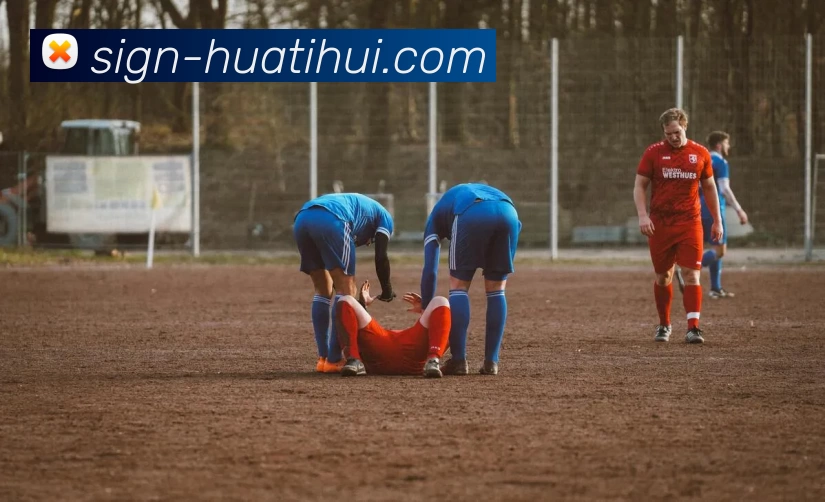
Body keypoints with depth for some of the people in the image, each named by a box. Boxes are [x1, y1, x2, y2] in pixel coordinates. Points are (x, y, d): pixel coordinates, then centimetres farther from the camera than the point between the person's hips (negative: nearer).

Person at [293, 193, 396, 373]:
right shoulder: (384, 217, 27)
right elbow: (380, 257, 12)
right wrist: (387, 292, 25)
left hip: (302, 218, 7)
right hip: (330, 220, -7)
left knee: (323, 291, 19)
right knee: (346, 290, 2)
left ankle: (323, 358, 16)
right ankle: (333, 360, -3)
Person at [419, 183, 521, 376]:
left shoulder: (437, 216, 35)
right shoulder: (480, 192, 47)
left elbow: (430, 271, 26)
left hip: (472, 215, -3)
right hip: (508, 213, 3)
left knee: (459, 286, 11)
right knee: (496, 290, 17)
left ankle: (458, 360, 4)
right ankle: (491, 362, 14)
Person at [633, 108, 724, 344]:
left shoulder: (700, 153, 5)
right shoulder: (653, 153, 1)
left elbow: (709, 187, 15)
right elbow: (639, 186, 3)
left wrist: (717, 220, 14)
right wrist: (642, 215, -11)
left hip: (690, 223, 0)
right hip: (660, 224, 0)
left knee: (691, 275, -11)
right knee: (663, 276, 10)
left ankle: (693, 327, -15)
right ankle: (664, 325, 25)